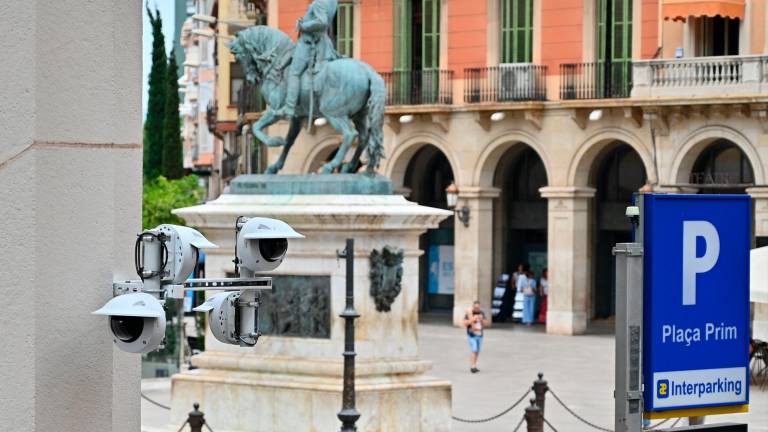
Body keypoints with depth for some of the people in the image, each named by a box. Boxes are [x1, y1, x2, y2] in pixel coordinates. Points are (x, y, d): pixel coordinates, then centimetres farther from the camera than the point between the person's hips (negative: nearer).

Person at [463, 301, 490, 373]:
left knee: (477, 351, 8)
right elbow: (465, 324, -16)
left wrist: (482, 319, -17)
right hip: (472, 335, -5)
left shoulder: (482, 313, 3)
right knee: (473, 350, -16)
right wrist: (472, 320, -28)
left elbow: (487, 324, 2)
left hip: (480, 335, 5)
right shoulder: (469, 313, -10)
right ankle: (472, 367, -19)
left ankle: (473, 366, 18)